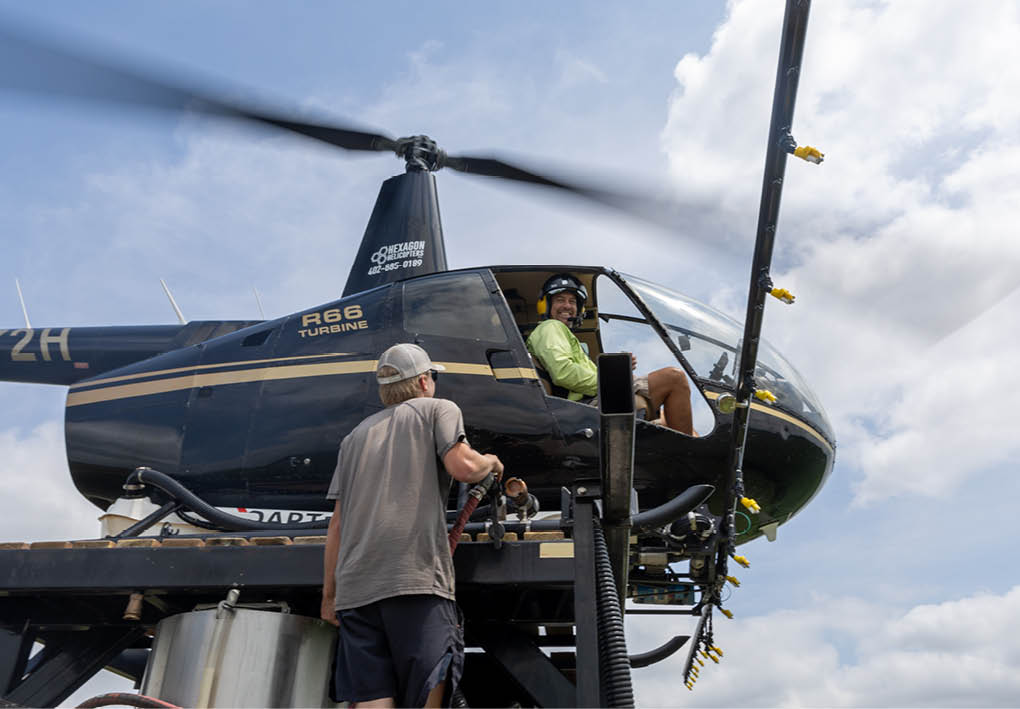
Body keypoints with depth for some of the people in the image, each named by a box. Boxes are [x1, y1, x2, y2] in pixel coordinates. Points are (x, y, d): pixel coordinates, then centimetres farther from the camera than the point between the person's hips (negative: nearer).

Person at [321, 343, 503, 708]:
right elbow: (462, 467, -8)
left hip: (355, 585, 5)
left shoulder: (356, 435, 25)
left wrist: (329, 593, 24)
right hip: (417, 575, -5)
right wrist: (490, 461, 14)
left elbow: (337, 523, 20)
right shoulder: (438, 410, 11)